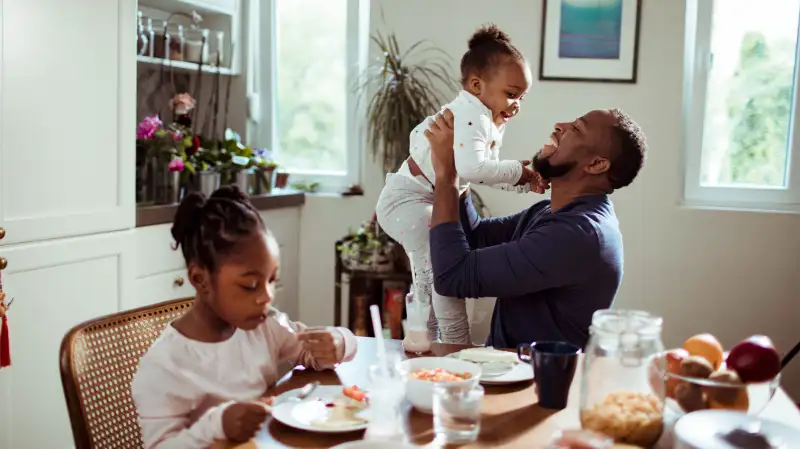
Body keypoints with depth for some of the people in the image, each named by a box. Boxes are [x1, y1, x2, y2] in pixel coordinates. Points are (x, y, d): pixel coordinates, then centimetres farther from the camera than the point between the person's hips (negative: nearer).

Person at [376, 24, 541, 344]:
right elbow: (471, 167, -39)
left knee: (429, 276, 20)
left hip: (429, 202, 11)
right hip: (407, 200, -11)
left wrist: (523, 181, -1)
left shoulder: (492, 123, 9)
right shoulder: (469, 116, -24)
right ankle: (457, 344, -14)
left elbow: (483, 173, 12)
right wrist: (517, 171, -26)